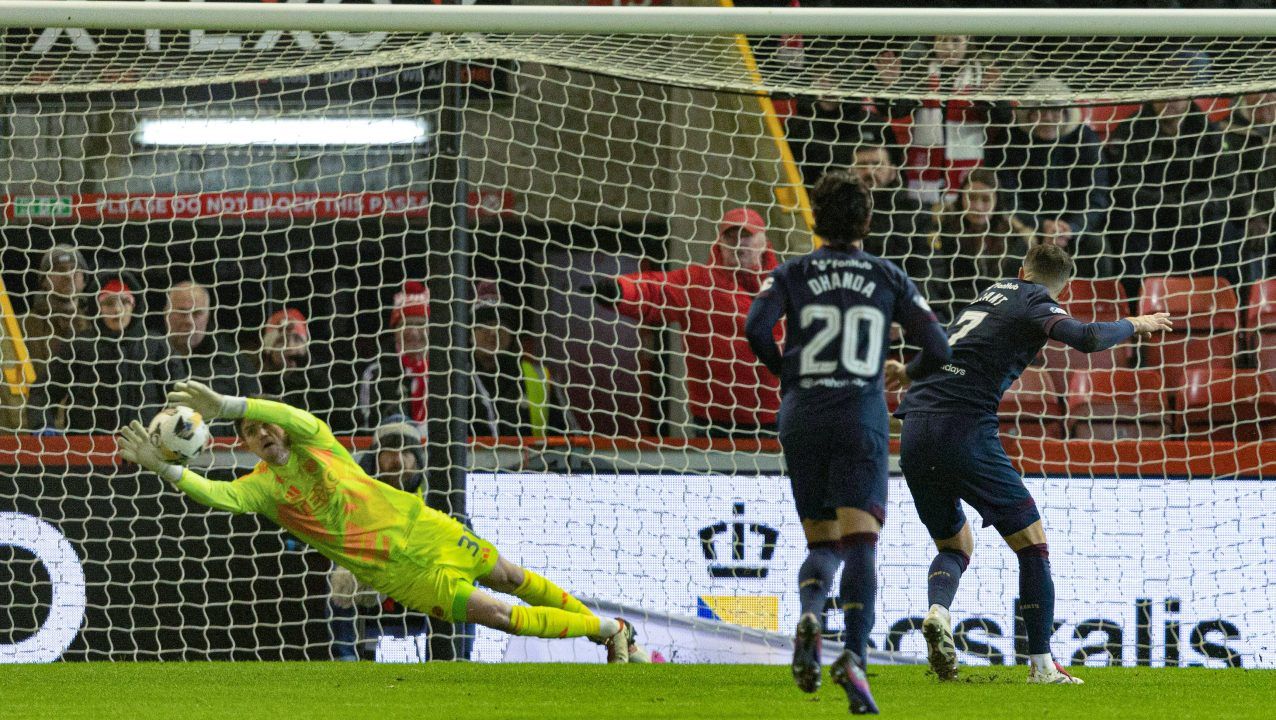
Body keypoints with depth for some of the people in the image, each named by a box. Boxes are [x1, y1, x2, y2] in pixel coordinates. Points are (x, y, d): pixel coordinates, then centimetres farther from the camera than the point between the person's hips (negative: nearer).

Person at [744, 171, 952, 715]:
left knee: (823, 544, 12)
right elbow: (937, 348, 5)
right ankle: (855, 656, -26)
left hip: (802, 420, 1)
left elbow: (757, 327, -10)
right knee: (859, 543, -6)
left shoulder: (793, 274, 6)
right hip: (861, 421, -1)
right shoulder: (888, 278, 7)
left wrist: (784, 371, 9)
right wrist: (906, 375, 27)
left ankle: (810, 613, -20)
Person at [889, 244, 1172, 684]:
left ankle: (937, 611, -10)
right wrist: (1133, 325, 3)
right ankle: (1041, 664, 0)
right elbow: (1085, 338, -15)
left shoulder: (995, 293, 24)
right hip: (965, 430, -7)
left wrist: (912, 374, 56)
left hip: (914, 433, 7)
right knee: (1031, 543, 5)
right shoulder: (1034, 303, 3)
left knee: (954, 546, 22)